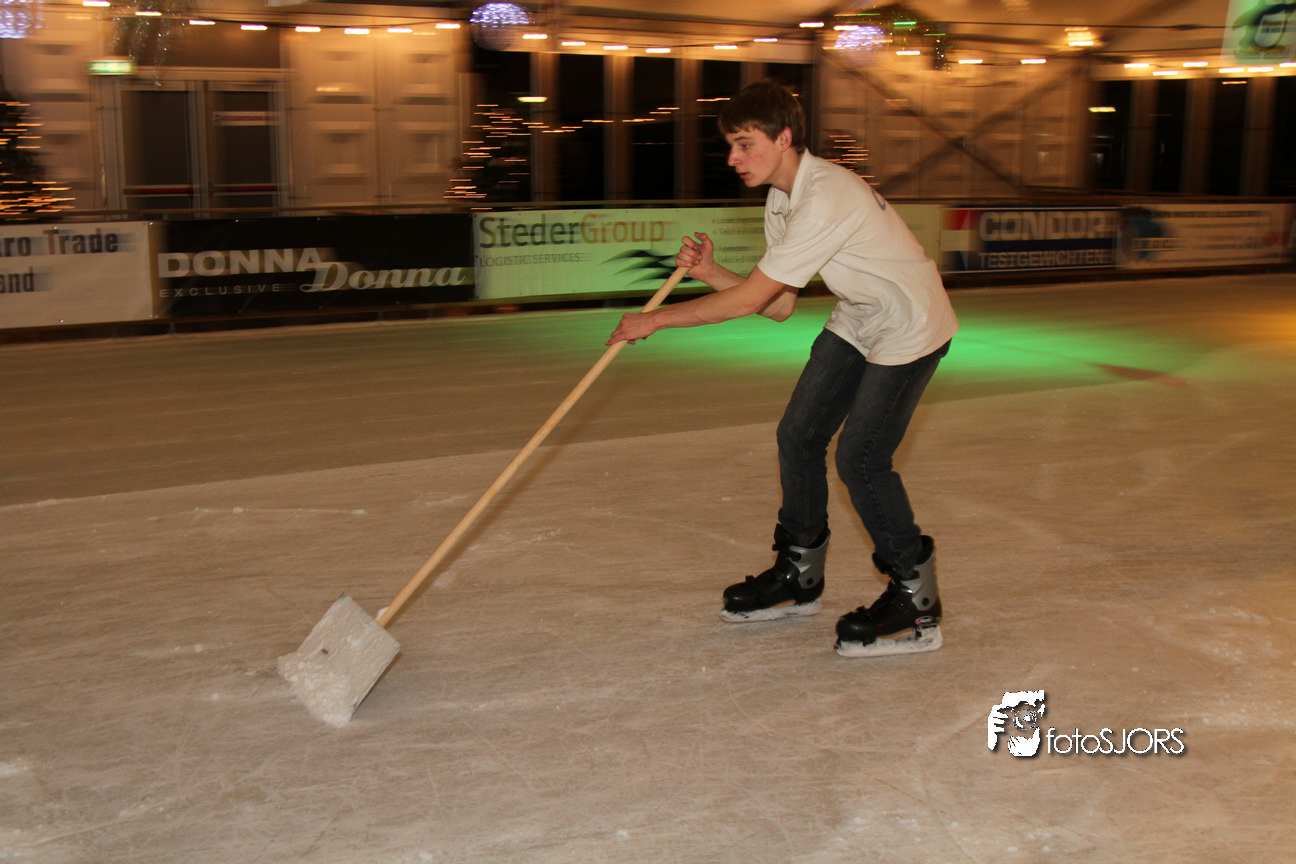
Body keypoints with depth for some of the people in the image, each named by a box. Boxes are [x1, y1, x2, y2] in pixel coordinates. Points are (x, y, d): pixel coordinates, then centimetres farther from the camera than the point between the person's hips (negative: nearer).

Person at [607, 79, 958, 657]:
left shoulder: (825, 198, -30)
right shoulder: (783, 198, 1)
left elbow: (750, 299, -29)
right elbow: (779, 306, 2)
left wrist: (657, 319, -22)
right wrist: (710, 272, -12)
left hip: (910, 326, -9)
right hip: (857, 322, 9)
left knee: (860, 457, -14)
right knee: (798, 435, 6)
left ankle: (916, 602, 1)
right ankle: (799, 575, 23)